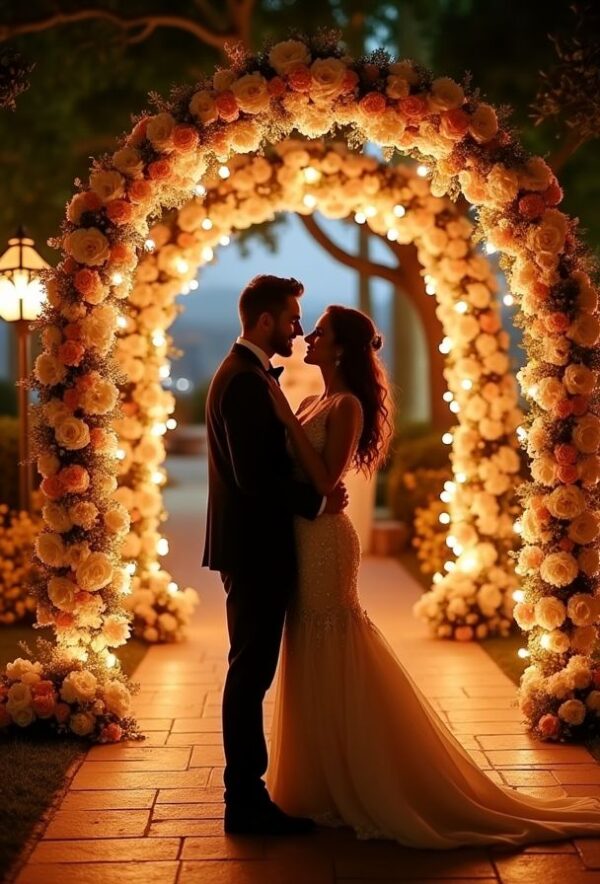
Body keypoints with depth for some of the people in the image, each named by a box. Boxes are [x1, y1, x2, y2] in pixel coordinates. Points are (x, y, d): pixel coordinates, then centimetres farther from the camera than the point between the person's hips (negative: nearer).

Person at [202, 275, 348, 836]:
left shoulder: (246, 375, 16)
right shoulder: (245, 382, -17)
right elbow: (254, 477, -23)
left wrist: (314, 489, 4)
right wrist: (316, 501, -14)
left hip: (254, 547, 10)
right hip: (254, 551, -10)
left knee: (251, 673, 14)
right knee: (250, 673, -3)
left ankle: (247, 794, 24)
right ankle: (245, 804, 5)